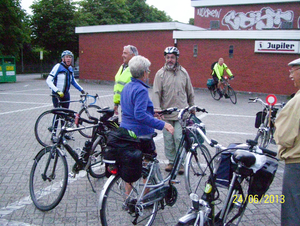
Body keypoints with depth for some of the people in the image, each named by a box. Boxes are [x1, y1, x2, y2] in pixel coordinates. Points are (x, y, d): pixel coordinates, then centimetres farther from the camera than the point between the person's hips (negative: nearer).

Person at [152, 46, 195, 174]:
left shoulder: (183, 72, 5)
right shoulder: (160, 74, -1)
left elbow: (190, 92, 15)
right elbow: (156, 93, -8)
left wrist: (192, 107, 19)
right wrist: (157, 108, -21)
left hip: (181, 113, 0)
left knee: (179, 138, -4)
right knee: (168, 139, 7)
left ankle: (181, 163, 11)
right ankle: (171, 161, 23)